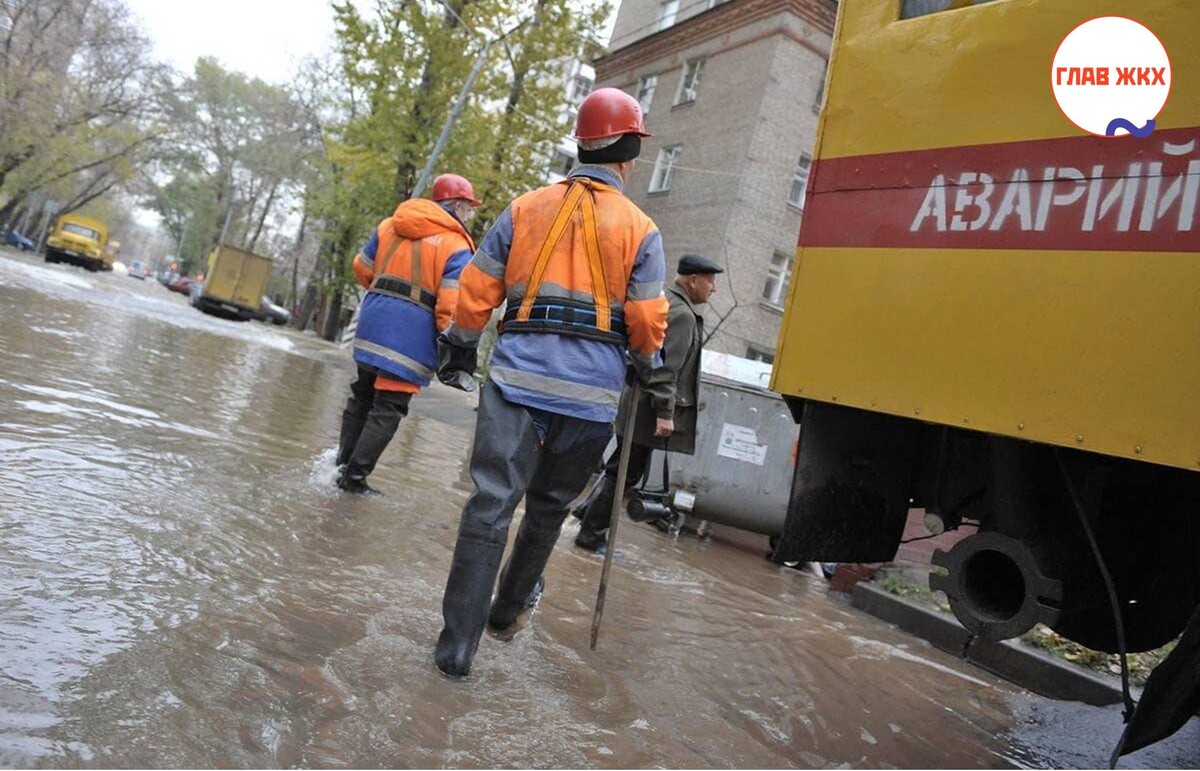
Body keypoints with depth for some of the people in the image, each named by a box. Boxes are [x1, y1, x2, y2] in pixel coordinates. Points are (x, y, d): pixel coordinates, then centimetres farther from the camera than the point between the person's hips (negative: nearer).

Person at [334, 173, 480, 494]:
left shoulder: (390, 225, 12)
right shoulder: (456, 246, -9)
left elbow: (363, 268, 19)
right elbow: (451, 306, -17)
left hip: (372, 323, 7)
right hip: (412, 335, -7)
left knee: (362, 395, 21)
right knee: (388, 408, 2)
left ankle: (343, 462, 30)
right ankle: (354, 477, 6)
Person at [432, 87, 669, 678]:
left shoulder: (526, 208, 10)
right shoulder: (640, 228, 4)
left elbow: (477, 290, 10)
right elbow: (648, 323, 0)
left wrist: (460, 348, 24)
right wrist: (646, 360, 21)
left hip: (518, 373, 1)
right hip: (592, 388, 0)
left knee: (491, 501, 1)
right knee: (549, 503, 18)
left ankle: (458, 643, 0)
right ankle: (510, 606, 35)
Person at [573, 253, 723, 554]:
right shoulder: (683, 315, -16)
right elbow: (666, 368, -23)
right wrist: (665, 412, -23)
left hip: (636, 404, 10)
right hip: (649, 409, -10)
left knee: (621, 468, 21)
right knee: (626, 473, 0)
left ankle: (588, 513, 32)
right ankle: (592, 534, 10)